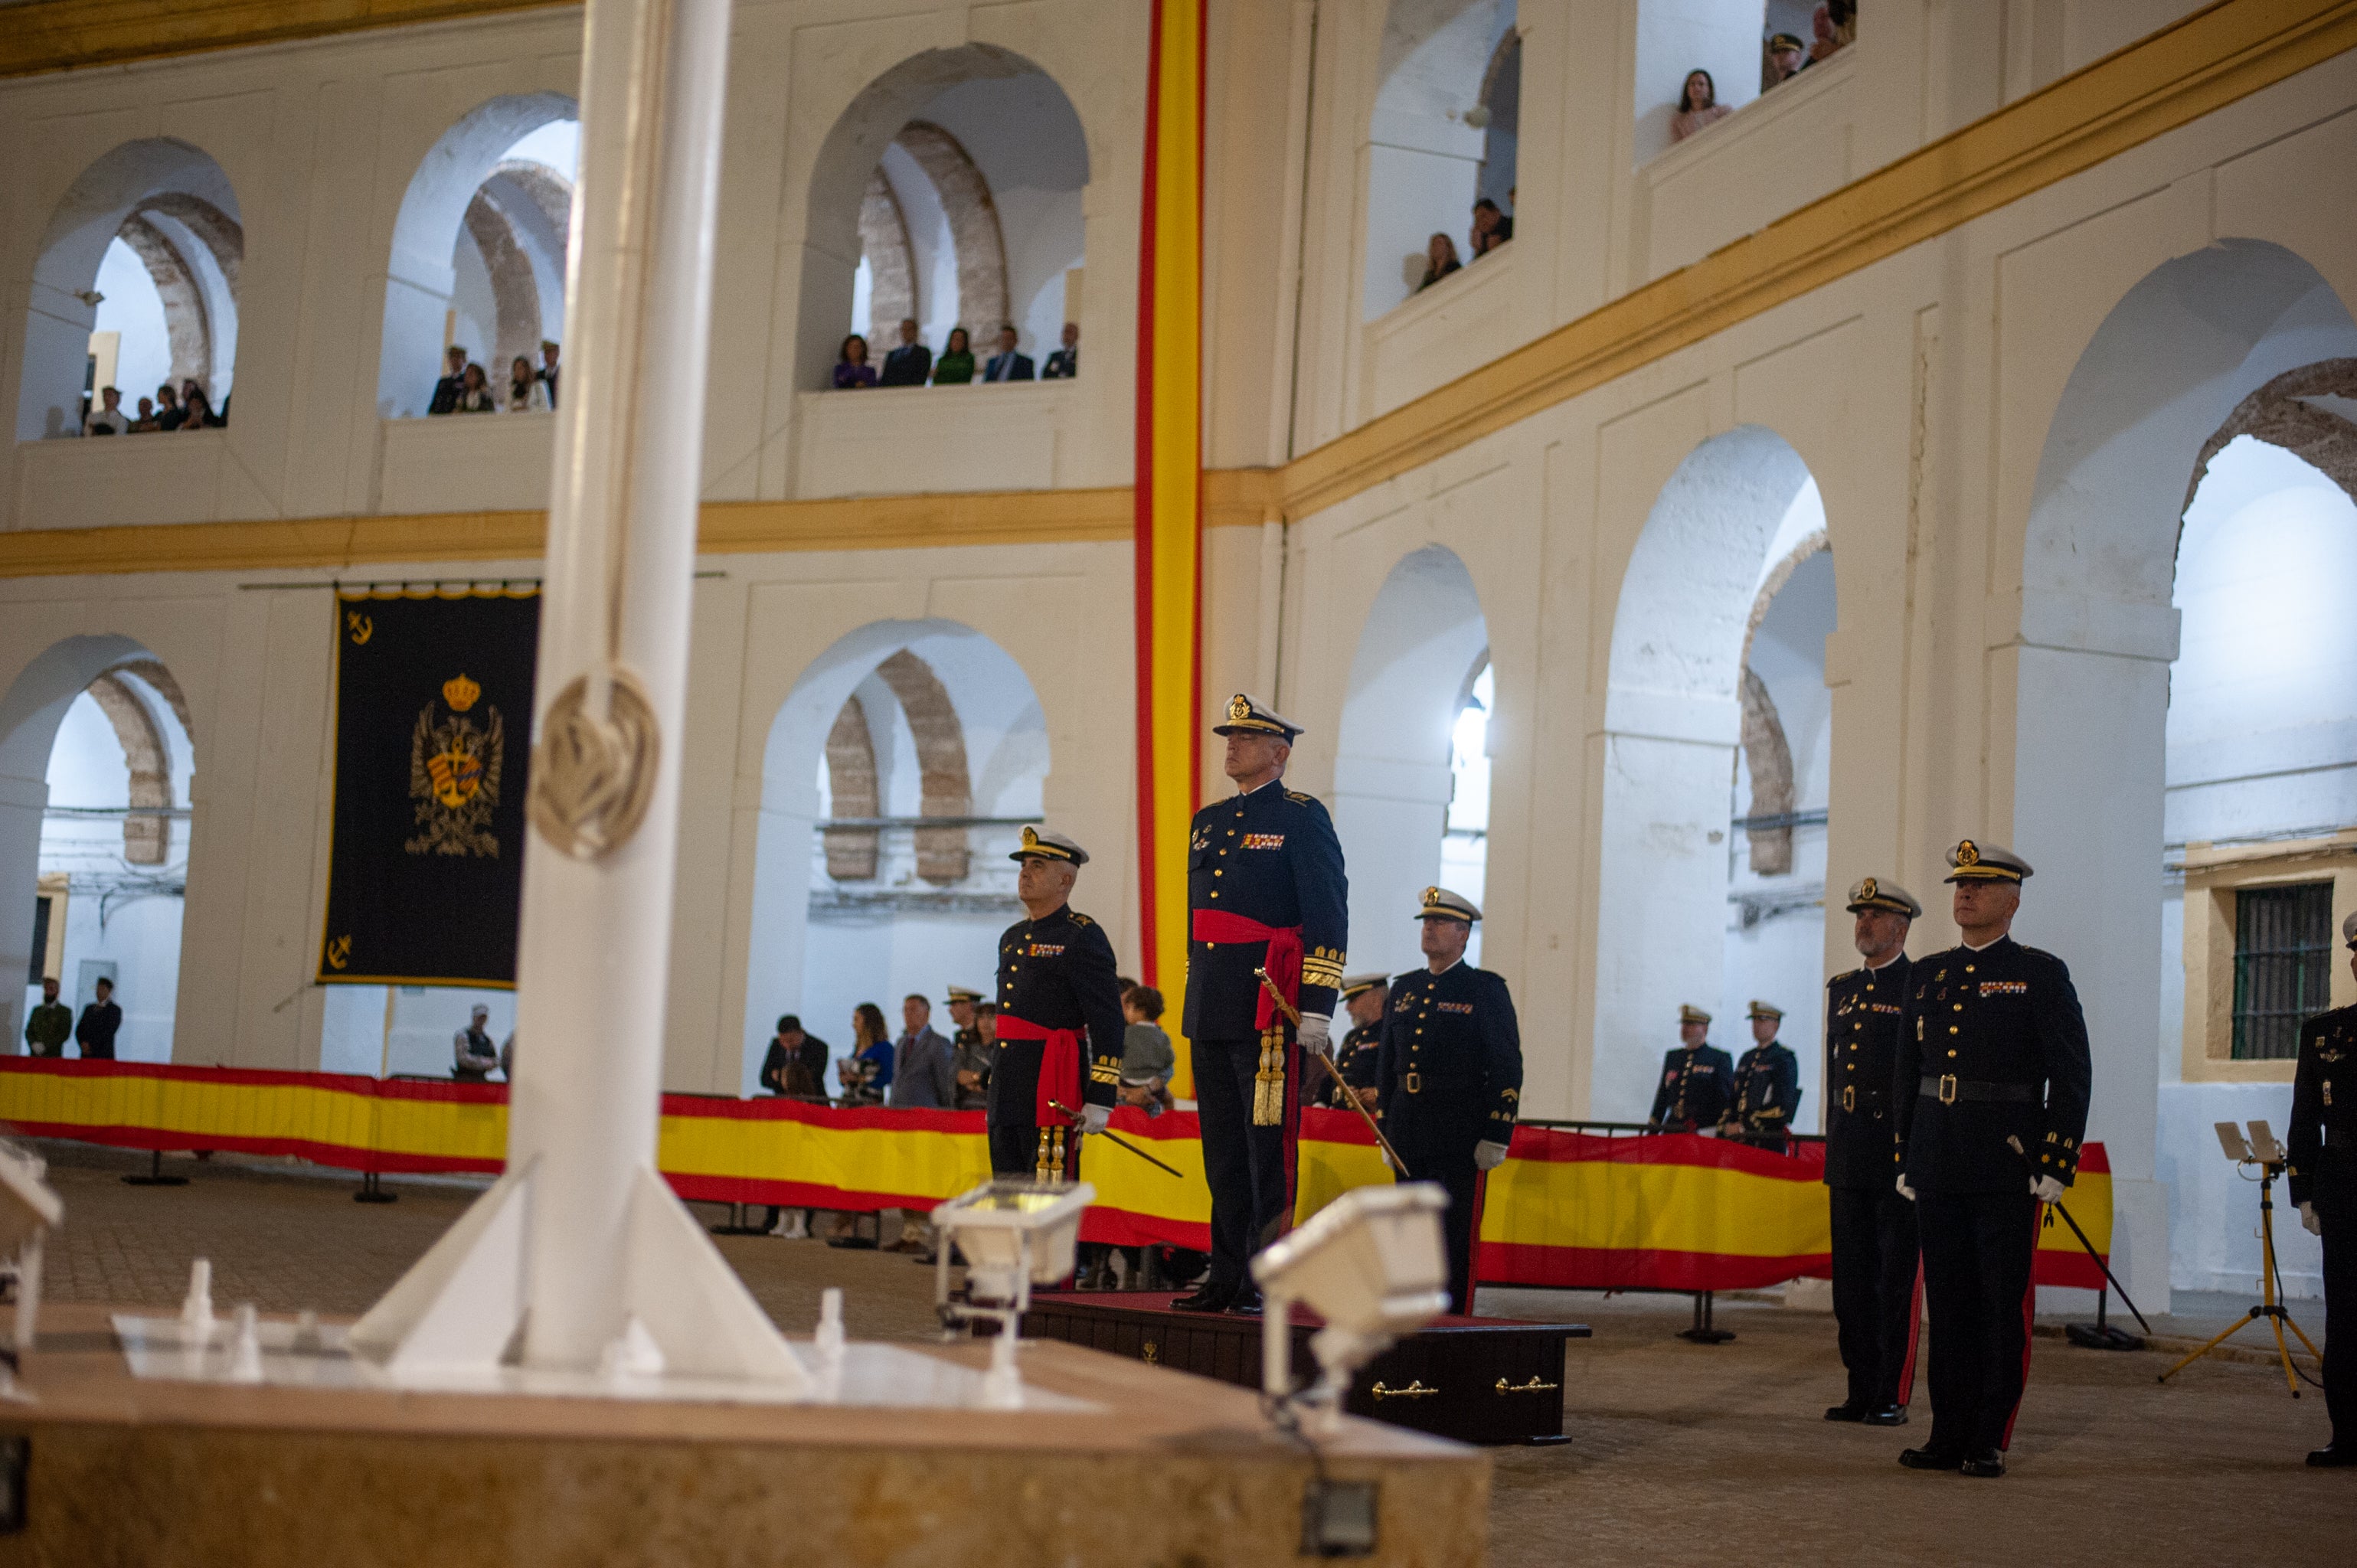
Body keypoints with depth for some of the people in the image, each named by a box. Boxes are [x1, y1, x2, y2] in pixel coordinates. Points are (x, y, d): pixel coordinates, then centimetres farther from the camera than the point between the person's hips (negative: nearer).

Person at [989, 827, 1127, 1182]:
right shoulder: (1012, 938, 18)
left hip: (1052, 1092, -8)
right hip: (1007, 1093, 8)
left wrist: (1100, 1099, -18)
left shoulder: (1082, 937, -8)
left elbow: (1109, 1023, -13)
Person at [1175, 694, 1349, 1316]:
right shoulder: (1208, 821, 18)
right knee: (1222, 1147, 9)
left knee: (1268, 1144, -6)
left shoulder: (1302, 817, -3)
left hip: (1270, 1007, -7)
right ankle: (1227, 1276, 15)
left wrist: (1317, 1006, -15)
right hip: (1211, 1009, 7)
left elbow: (1329, 914, -9)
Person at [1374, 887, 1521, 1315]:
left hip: (1461, 1136, -5)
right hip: (1408, 1139, 5)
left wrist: (1495, 1137, -11)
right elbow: (1388, 1066, 20)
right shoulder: (1404, 988, 15)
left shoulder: (1487, 990, -1)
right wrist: (1385, 1130, 15)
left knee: (1456, 1235, -3)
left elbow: (1508, 1070, -5)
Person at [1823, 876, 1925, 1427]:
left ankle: (1894, 1397, 4)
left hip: (1900, 1155, -6)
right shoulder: (1841, 988, 17)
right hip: (1849, 1161, 6)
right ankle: (1861, 1391, 15)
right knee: (1852, 1278, 8)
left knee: (1897, 1279, -2)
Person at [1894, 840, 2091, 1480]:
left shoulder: (2041, 975, -1)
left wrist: (2054, 1165, -10)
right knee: (1948, 1305, 8)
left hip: (2008, 1172, -5)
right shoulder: (1927, 975, 13)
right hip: (1937, 1172, 5)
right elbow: (1906, 1073, 19)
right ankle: (1948, 1437, 14)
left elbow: (2073, 1075, -4)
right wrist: (1904, 1158, 14)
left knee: (2003, 1306, 0)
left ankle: (1990, 1443, 6)